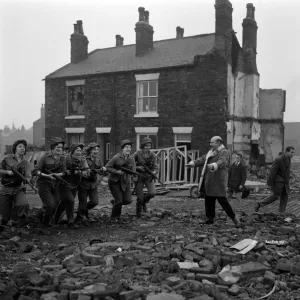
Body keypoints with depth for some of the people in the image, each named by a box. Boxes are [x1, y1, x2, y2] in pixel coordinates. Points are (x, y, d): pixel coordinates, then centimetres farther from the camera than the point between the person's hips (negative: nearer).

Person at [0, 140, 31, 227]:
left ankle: (21, 225, -8)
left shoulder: (26, 163, 5)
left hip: (18, 189, 1)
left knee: (24, 204, -26)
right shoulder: (7, 158, -1)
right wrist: (7, 172, -17)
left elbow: (28, 177, -4)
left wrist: (26, 180, -27)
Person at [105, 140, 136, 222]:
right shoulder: (116, 157, -14)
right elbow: (107, 167, -11)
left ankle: (115, 202, 29)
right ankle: (114, 218, 14)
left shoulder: (131, 159, 1)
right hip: (114, 182, -5)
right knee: (119, 201, -9)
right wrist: (117, 171, -22)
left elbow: (133, 171, 0)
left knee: (128, 200, -3)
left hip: (125, 182, 5)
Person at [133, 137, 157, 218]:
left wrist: (154, 172, -25)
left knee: (152, 193, -21)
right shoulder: (137, 154, -12)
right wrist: (138, 167, -23)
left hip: (148, 177, 2)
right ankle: (138, 213, 25)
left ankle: (145, 201, 15)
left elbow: (155, 168, -3)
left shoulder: (152, 155, -6)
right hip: (139, 177, -2)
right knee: (140, 198, -6)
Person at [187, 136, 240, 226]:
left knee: (222, 199, -8)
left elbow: (222, 162, -28)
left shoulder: (224, 152, -9)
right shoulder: (211, 152, 19)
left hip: (218, 181, -8)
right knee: (209, 199, 9)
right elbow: (203, 159, 16)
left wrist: (213, 166, -48)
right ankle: (210, 218, 19)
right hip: (210, 181, 8)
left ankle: (234, 218, 5)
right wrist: (193, 163, 0)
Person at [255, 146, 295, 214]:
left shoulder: (288, 159, 6)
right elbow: (272, 172, -21)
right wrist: (270, 184, -19)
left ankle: (281, 214, 12)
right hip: (277, 181, -8)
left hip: (285, 182, 8)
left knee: (285, 197, 5)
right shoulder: (278, 159, -22)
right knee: (275, 196, 1)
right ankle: (260, 204, 17)